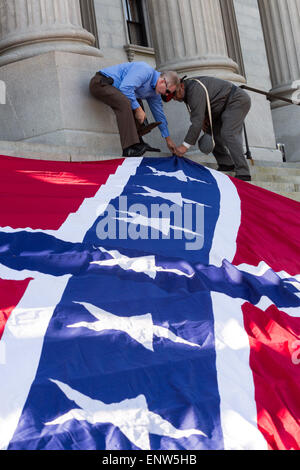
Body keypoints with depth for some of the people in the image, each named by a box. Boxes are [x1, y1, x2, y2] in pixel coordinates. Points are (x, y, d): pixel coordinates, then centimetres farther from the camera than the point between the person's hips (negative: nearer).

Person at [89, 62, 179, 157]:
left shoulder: (154, 92, 10)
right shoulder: (146, 71, -20)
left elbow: (159, 114, 20)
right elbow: (125, 87, -30)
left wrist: (168, 139, 23)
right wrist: (138, 109, -22)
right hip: (100, 82, -11)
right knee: (124, 102, -31)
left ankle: (137, 141, 5)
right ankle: (130, 148, -37)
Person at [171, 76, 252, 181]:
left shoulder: (195, 89, -28)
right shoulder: (188, 87, 4)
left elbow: (197, 120, -32)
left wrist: (185, 145, -30)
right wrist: (203, 118, -5)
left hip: (238, 100, -10)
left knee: (228, 134, -23)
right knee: (212, 131, 6)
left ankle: (243, 173, -28)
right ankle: (226, 164, 8)